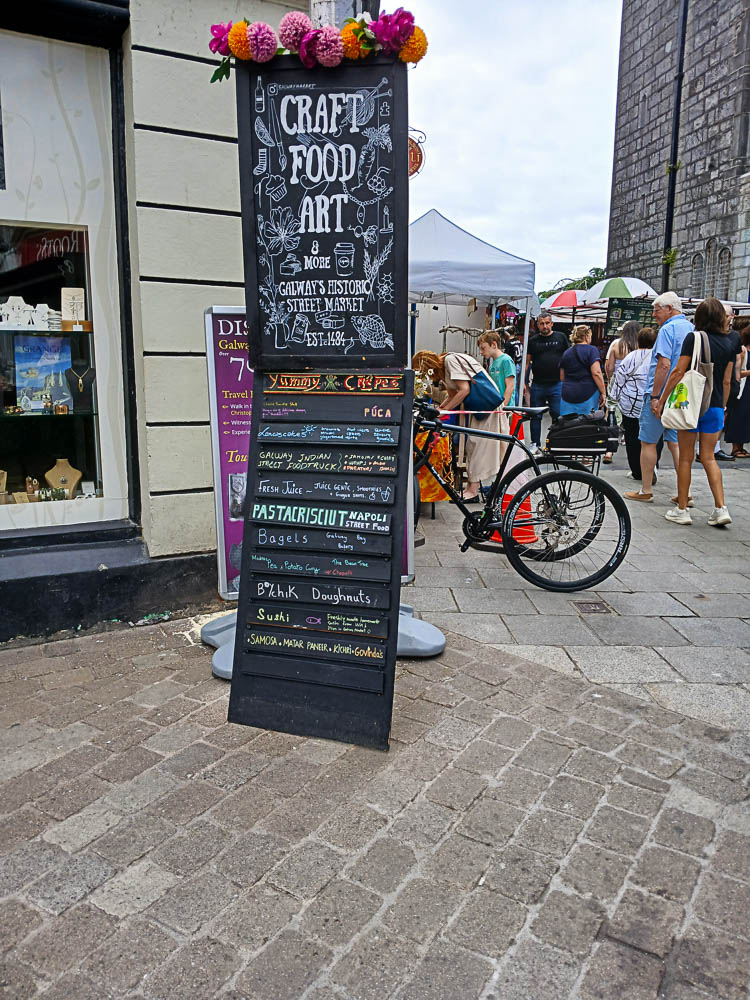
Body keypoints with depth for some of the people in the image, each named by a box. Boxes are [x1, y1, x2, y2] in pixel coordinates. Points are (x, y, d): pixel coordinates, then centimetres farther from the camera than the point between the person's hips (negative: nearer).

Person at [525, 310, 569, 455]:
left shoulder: (560, 337, 6)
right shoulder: (533, 341, 9)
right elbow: (527, 362, 10)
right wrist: (523, 382, 3)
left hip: (557, 384, -1)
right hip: (537, 385, 2)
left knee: (558, 415, -2)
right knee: (535, 416, 5)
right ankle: (536, 445, 14)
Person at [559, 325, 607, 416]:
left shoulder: (566, 353, 13)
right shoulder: (591, 350, -4)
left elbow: (562, 377, 17)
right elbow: (596, 373, -13)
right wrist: (603, 393, -8)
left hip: (567, 395, 5)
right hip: (587, 394, -5)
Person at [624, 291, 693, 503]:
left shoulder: (668, 329, -13)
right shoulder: (692, 329, 14)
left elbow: (664, 364, -22)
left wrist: (655, 396, -19)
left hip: (662, 395, -8)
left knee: (648, 442, 2)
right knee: (676, 443, 12)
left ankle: (646, 491, 8)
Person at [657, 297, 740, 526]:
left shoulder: (694, 337, -8)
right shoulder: (731, 341, 6)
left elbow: (678, 372, -13)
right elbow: (727, 380, 10)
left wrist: (661, 399, -6)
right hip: (715, 405, 4)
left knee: (686, 457, 4)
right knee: (708, 457, 12)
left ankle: (682, 510, 9)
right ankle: (721, 509, 4)